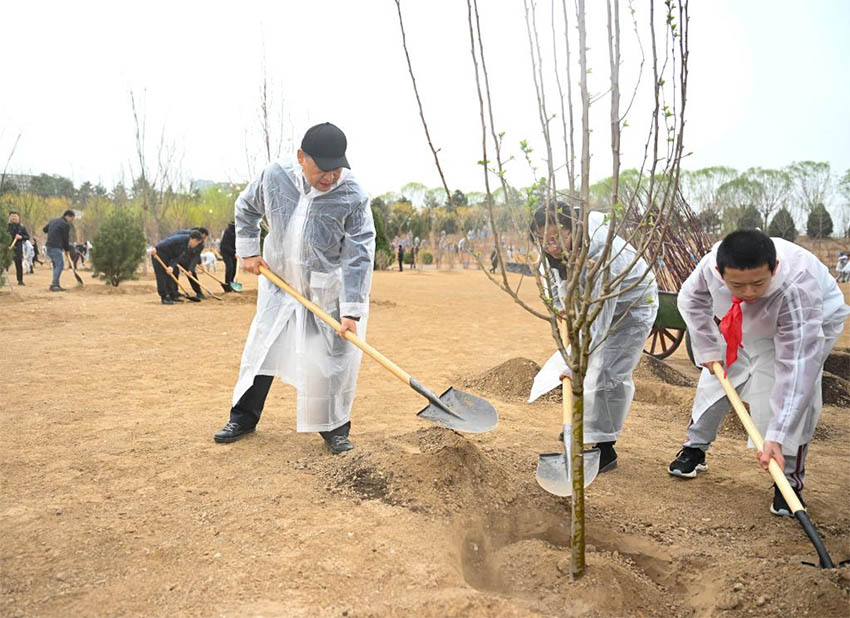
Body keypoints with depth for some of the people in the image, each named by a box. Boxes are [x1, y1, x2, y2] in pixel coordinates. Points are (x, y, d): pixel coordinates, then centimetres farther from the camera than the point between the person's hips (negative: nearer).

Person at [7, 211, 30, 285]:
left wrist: (21, 237, -11)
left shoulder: (21, 227, 7)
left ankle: (20, 280, 9)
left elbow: (28, 237, 7)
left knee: (19, 264, 2)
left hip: (18, 248, 0)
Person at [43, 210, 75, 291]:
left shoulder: (53, 221, 15)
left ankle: (56, 285, 15)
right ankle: (54, 285, -13)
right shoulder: (66, 225, -9)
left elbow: (44, 229, 25)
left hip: (49, 247, 9)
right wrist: (67, 249, 10)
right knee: (60, 265, -9)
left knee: (56, 266, 14)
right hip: (56, 248, -9)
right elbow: (66, 239, -4)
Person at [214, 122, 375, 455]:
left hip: (327, 292, -3)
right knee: (261, 349, 11)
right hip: (279, 284, 3)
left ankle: (334, 428, 17)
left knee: (332, 359, -2)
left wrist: (352, 310, -26)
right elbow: (245, 207, 10)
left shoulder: (353, 196, -21)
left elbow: (359, 257, -22)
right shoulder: (274, 177, -12)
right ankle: (243, 417, 29)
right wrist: (248, 250, 5)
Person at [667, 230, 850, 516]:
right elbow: (691, 300, -9)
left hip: (813, 320, -4)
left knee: (795, 395, -19)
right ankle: (694, 449, 27)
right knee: (716, 380, 6)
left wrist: (776, 437, -49)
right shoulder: (712, 263, -34)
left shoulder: (797, 288, -45)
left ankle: (789, 481, 0)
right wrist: (707, 349, -13)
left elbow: (798, 367, -46)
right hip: (745, 328, 4)